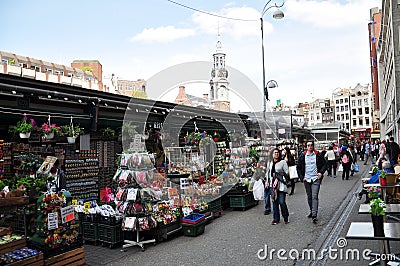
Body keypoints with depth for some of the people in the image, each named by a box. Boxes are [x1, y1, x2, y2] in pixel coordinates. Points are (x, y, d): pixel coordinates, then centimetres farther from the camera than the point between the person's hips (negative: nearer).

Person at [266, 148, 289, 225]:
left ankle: (286, 218, 14)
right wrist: (267, 181, 18)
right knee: (274, 202, 7)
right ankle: (276, 219, 17)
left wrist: (278, 179, -10)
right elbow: (268, 172, 25)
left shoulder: (283, 162, -2)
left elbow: (286, 172, -5)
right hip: (272, 184, 5)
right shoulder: (270, 163, 14)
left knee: (282, 202, -7)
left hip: (281, 185, -5)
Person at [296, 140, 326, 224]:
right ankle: (312, 211, 32)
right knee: (309, 196, 14)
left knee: (314, 197, -10)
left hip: (316, 179, -3)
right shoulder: (302, 156, 3)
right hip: (306, 179, 3)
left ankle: (314, 215, -11)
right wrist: (301, 177, 1)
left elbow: (324, 164, 7)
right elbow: (298, 167, 9)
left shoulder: (318, 155, -2)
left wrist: (321, 172, -8)